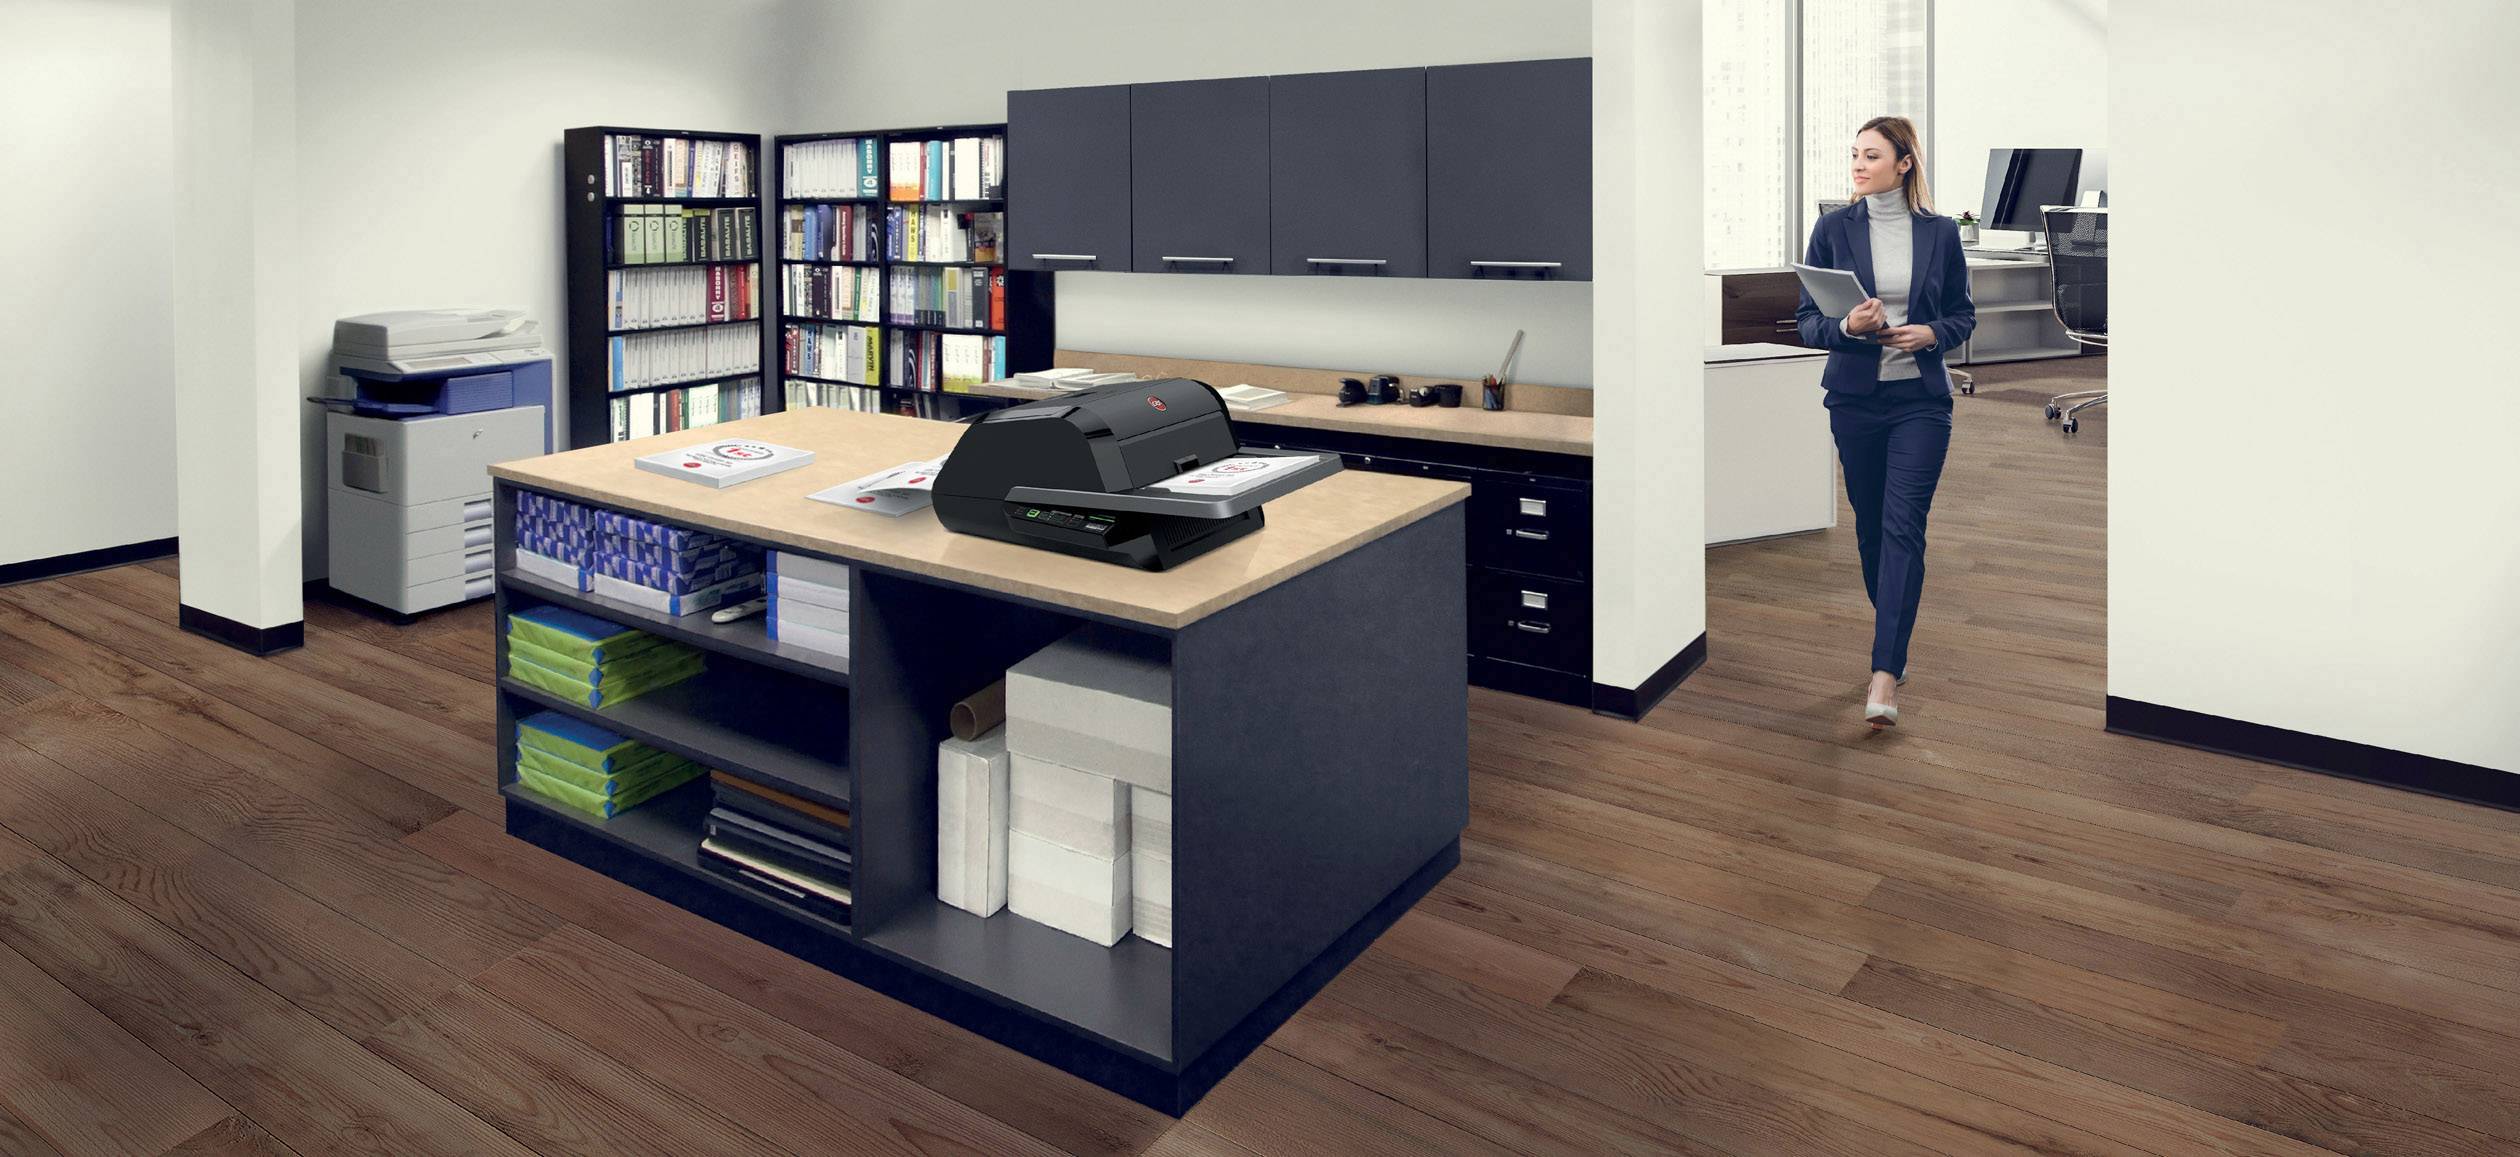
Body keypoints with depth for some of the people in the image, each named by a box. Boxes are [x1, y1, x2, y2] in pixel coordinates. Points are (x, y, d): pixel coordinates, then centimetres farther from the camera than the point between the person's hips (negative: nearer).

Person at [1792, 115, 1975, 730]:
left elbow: (1964, 314, 9)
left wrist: (1932, 333, -12)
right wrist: (1847, 326, -19)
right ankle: (1893, 648, 31)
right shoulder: (1834, 229, 1)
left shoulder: (1939, 232, 2)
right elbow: (1806, 319, 1)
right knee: (1870, 525, 11)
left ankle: (1885, 675, -15)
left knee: (1904, 526, -11)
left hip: (1921, 397, -1)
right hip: (1854, 397, 2)